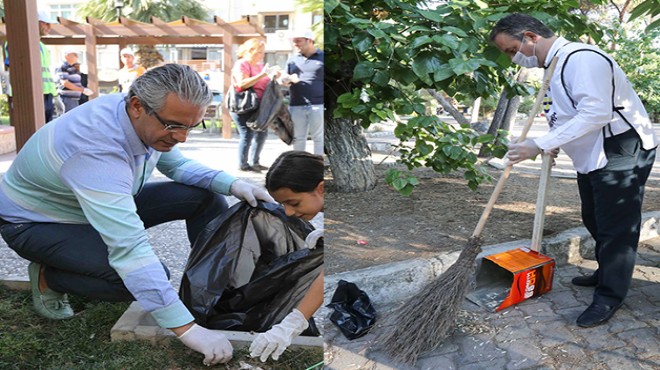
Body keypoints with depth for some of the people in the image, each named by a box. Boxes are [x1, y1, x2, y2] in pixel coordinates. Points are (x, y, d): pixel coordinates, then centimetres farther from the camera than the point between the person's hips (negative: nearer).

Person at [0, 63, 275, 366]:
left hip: (109, 205, 7)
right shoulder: (97, 148, -40)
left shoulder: (150, 119, -17)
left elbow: (177, 165, 1)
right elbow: (130, 249, -45)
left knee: (206, 198, -8)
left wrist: (231, 184, -19)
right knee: (148, 276, -30)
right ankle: (48, 277, -4)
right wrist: (187, 329, -46)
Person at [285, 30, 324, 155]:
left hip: (318, 105, -4)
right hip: (296, 106, 4)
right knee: (298, 137, 10)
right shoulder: (292, 60, 14)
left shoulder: (322, 57, 2)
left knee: (318, 137, 3)